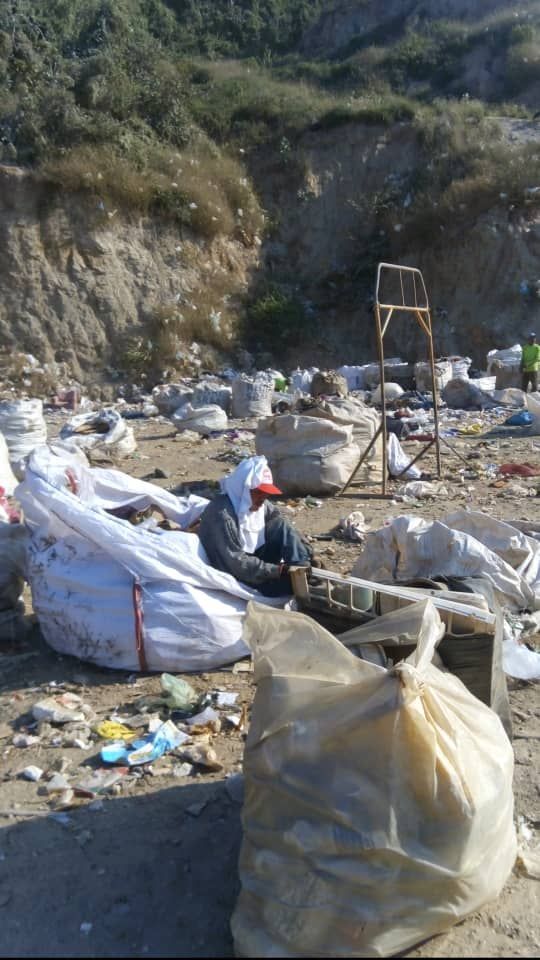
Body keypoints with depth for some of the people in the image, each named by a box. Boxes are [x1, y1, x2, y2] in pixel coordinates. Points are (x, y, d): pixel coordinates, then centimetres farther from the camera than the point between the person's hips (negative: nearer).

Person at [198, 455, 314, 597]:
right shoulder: (223, 514, -28)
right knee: (290, 581, -25)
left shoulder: (258, 503, -3)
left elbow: (284, 529, 6)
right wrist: (278, 570, -28)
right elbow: (237, 563, -28)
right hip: (236, 575, -8)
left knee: (281, 526, -8)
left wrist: (307, 557, -6)